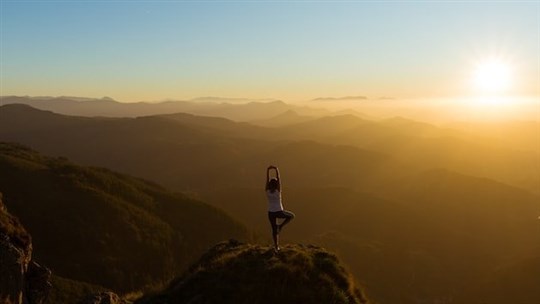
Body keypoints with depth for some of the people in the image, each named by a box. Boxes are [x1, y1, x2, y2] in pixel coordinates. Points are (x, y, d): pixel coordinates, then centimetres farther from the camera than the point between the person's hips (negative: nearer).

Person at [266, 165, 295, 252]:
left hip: (271, 213, 3)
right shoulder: (278, 191, -16)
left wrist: (268, 170, -8)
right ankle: (281, 226, 8)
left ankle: (276, 247, 18)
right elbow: (278, 179, -16)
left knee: (274, 230, 15)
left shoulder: (267, 191, -9)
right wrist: (277, 170, -13)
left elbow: (267, 179, -6)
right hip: (279, 212, -3)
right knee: (291, 216, 23)